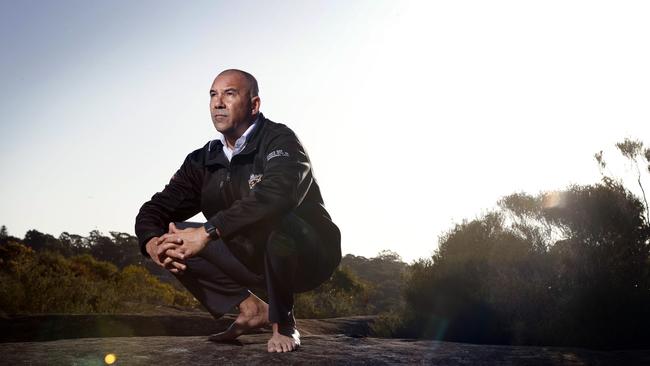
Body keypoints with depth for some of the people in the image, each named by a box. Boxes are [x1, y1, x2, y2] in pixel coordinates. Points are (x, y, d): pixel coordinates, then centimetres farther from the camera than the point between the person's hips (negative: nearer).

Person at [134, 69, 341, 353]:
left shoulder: (279, 140, -16)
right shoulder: (203, 160, 4)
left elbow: (279, 194, -37)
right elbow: (156, 209, 2)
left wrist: (208, 232, -39)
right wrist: (153, 243, -22)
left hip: (308, 257, -6)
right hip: (254, 260, 6)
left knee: (272, 221, -38)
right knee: (175, 237, -6)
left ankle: (283, 323, -14)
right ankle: (252, 308, -2)